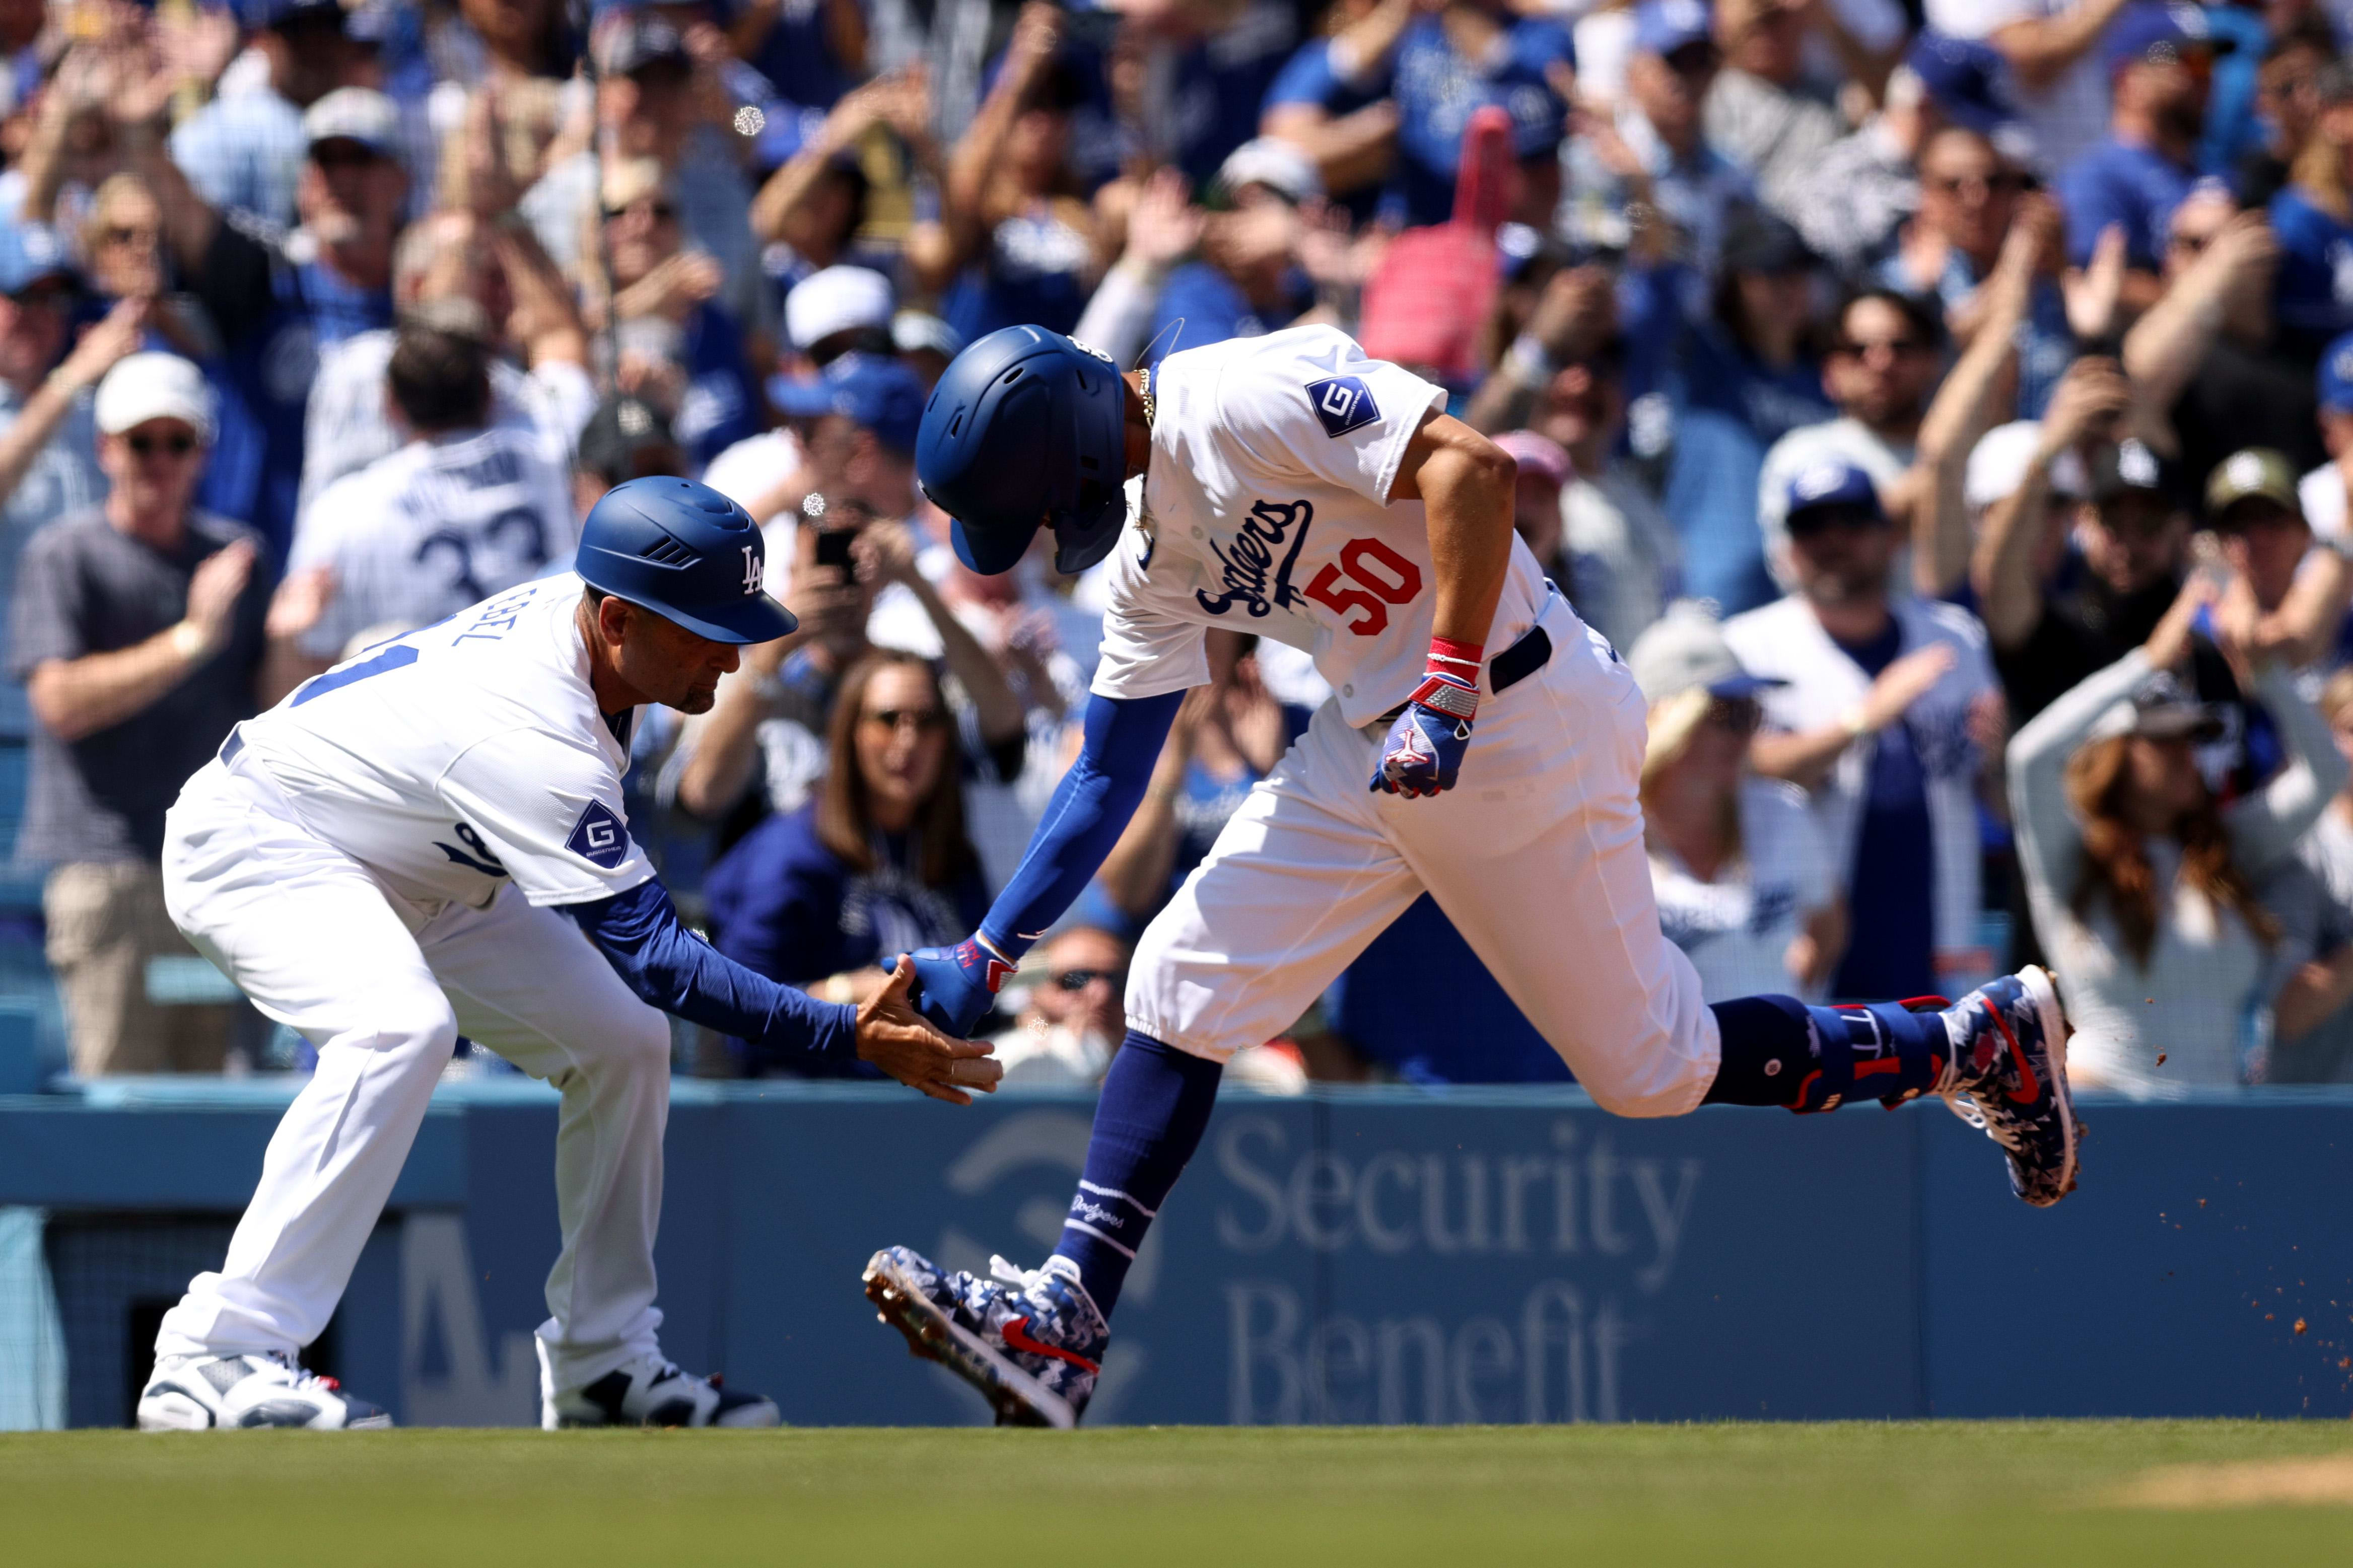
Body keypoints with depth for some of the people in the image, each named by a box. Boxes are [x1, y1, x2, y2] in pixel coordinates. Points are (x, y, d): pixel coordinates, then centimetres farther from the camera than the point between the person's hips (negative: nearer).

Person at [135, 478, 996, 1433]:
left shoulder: (572, 608, -10)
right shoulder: (535, 743, -37)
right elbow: (651, 955, -38)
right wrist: (848, 1037, -42)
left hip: (414, 874, 10)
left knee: (622, 1042, 4)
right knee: (401, 1026, -37)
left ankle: (602, 1364, 11)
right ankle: (213, 1364, -39)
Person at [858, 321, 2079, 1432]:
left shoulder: (1238, 399, -18)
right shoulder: (1155, 550, 10)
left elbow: (1472, 466, -28)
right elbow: (1108, 776, 15)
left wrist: (1446, 697, -32)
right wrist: (985, 959, 9)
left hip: (1521, 731, -9)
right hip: (1375, 747, 9)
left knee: (1654, 1069, 0)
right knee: (1184, 984, -1)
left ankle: (1984, 1041, 18)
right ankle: (1065, 1319, -1)